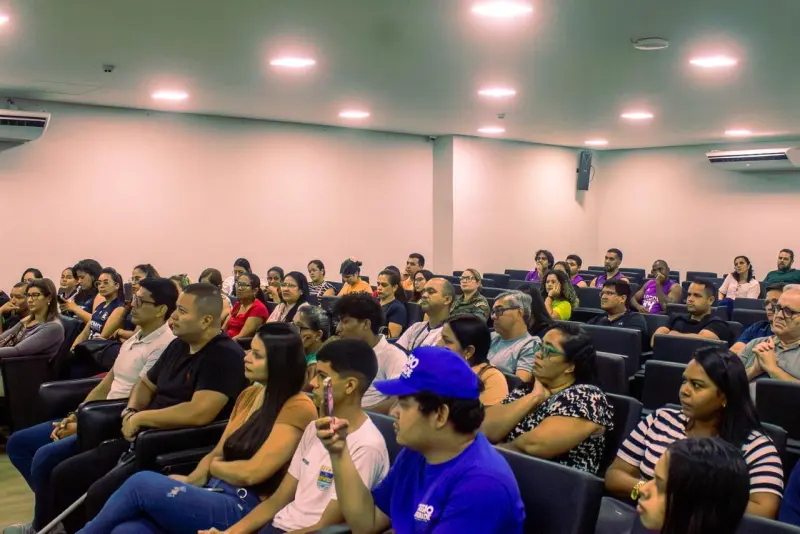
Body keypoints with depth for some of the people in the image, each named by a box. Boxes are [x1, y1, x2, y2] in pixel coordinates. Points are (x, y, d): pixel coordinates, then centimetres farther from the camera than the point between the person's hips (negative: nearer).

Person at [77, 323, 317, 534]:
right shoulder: (249, 395, 14)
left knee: (142, 483, -17)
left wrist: (214, 466, 3)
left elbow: (252, 472, -16)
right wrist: (188, 482, -4)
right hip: (215, 495, 7)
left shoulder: (298, 408, -12)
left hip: (245, 509, -7)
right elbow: (216, 454, 15)